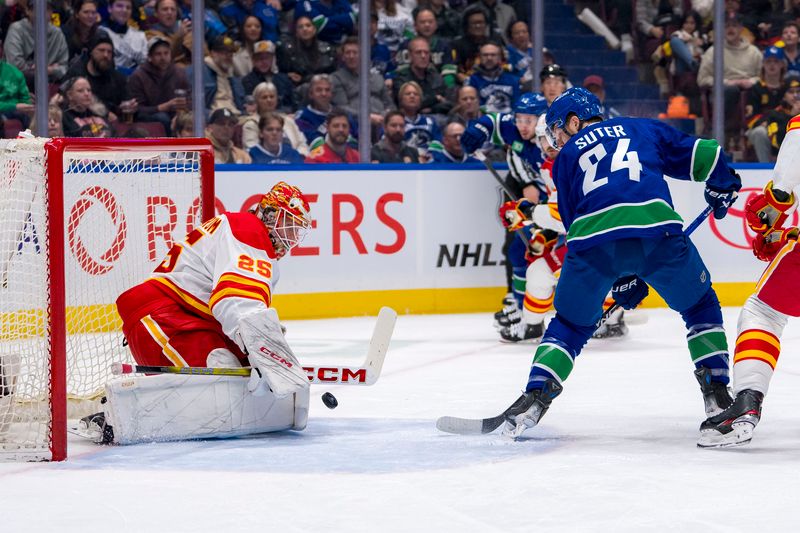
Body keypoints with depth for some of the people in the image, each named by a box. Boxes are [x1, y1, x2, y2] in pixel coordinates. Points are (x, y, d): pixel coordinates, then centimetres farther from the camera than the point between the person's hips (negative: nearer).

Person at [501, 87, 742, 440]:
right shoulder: (643, 129, 30)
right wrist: (723, 187, 44)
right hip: (658, 230, 0)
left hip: (592, 240, 0)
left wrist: (621, 279, 29)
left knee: (570, 324, 22)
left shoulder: (566, 156, 29)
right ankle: (717, 394, 14)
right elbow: (698, 154, 23)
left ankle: (536, 395, 5)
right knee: (700, 306, 24)